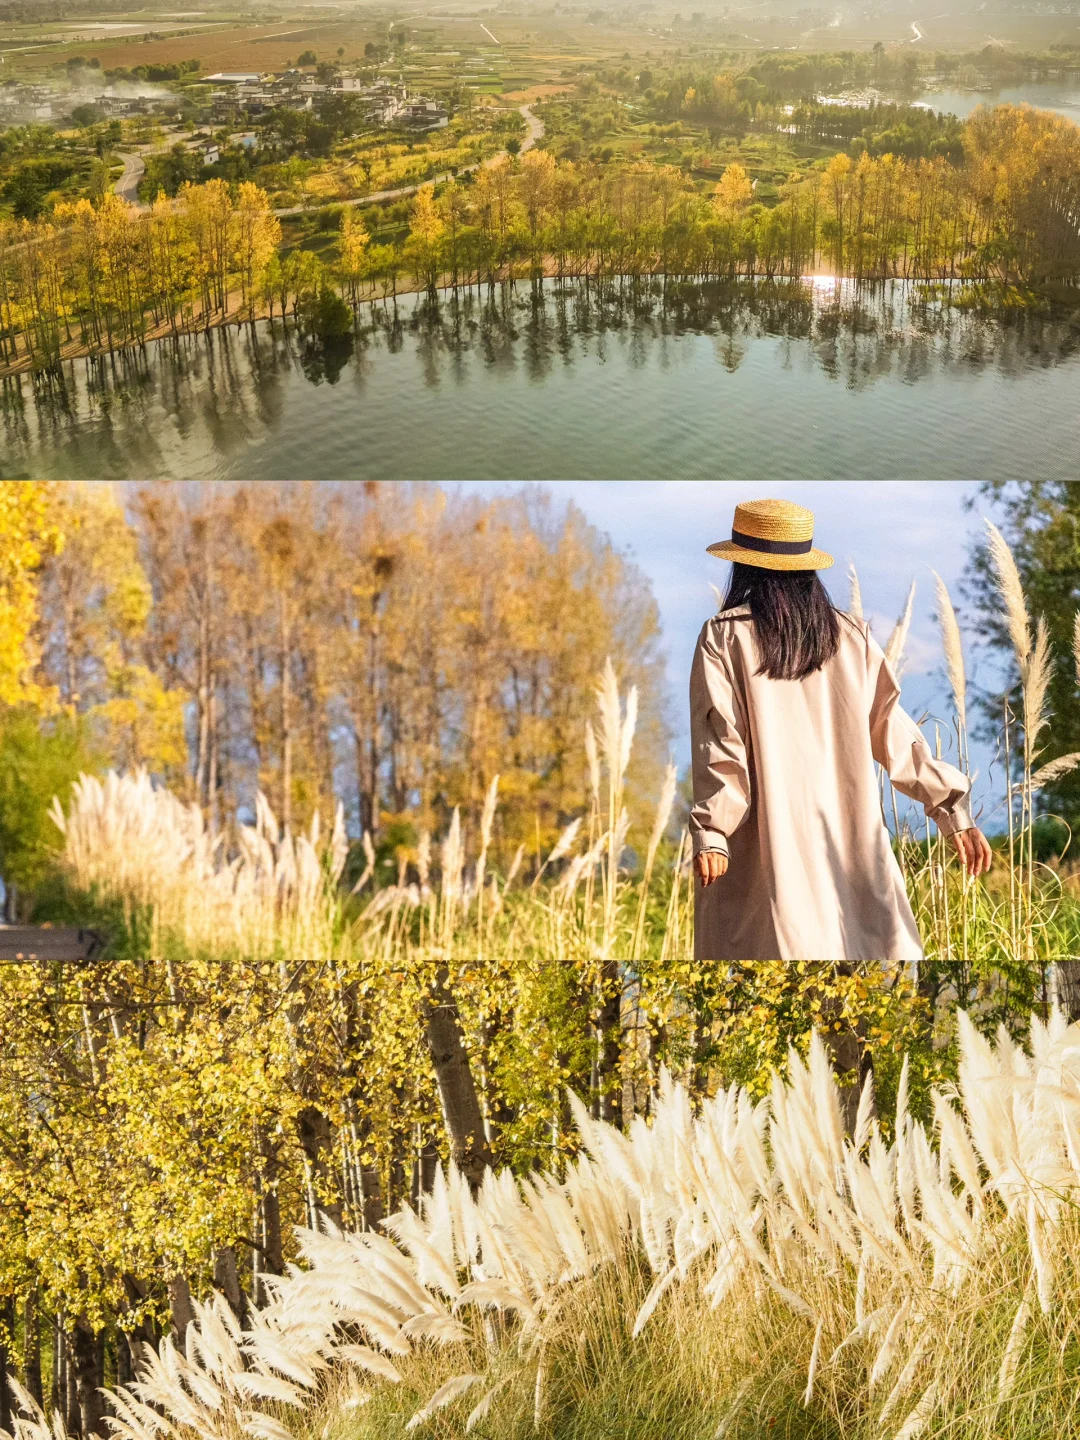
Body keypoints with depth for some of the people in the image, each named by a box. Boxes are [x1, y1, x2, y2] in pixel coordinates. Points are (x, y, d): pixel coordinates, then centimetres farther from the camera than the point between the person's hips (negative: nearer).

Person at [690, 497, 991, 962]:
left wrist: (709, 832, -13)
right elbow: (894, 733, 3)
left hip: (762, 841, -3)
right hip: (851, 834, 3)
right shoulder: (851, 636, 6)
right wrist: (953, 809, 6)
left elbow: (718, 739, -11)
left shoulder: (722, 638, -4)